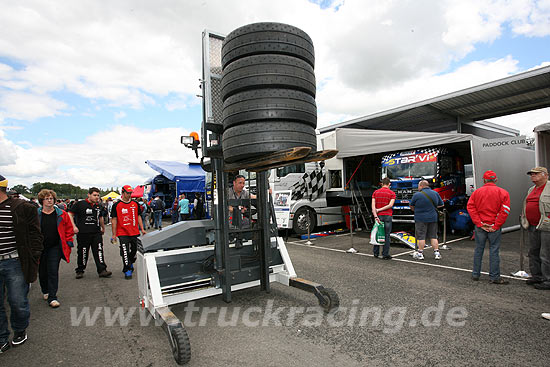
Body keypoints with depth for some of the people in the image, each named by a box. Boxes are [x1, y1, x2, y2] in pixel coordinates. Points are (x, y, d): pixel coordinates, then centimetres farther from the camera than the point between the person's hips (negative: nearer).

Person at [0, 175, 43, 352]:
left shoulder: (23, 208, -7)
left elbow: (35, 236, -4)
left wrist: (33, 261, -8)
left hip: (15, 263, -5)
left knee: (18, 303, 6)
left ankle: (20, 332, 30)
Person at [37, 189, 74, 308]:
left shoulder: (61, 214, -1)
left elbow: (69, 229, 5)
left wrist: (68, 242, 1)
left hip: (55, 247, -1)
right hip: (40, 248, 1)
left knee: (53, 271, -5)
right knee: (42, 271, 13)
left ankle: (52, 297, 1)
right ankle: (45, 291, 38)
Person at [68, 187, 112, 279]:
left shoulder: (98, 206, 14)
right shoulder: (80, 204, -2)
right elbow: (70, 214, -3)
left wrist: (103, 228, 34)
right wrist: (74, 226, -11)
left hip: (96, 233, 4)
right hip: (83, 233, -3)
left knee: (99, 251, -3)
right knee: (82, 252, 7)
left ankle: (102, 270, -2)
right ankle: (80, 270, 24)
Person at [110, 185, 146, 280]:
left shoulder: (135, 204, 8)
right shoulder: (116, 205, -1)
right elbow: (114, 220, 0)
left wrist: (142, 229, 7)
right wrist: (114, 234, -1)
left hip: (135, 232, 3)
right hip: (122, 234, -3)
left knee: (134, 250, 12)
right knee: (125, 252, -5)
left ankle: (130, 263, 38)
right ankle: (127, 270, 5)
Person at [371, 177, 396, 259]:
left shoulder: (375, 192, 6)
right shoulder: (392, 193, -1)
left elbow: (373, 205, -5)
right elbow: (390, 205, -14)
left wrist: (375, 216, -10)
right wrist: (380, 209, -8)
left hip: (378, 216, 3)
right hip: (387, 216, -2)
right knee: (387, 235, 3)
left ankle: (376, 253, 17)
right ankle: (385, 255, 6)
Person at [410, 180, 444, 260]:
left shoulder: (417, 195, -11)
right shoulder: (435, 193, 4)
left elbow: (411, 206, -1)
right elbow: (441, 205, 14)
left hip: (421, 219, -5)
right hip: (433, 218, 5)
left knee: (421, 237, 2)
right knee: (433, 236, 12)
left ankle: (420, 253, 7)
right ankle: (436, 253, 15)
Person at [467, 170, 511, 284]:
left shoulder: (477, 192, 4)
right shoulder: (503, 192, 0)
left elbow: (470, 207, -5)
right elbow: (505, 210, -9)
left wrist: (479, 223, -6)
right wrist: (496, 226, -8)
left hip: (480, 226, 2)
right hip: (494, 227, -2)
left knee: (478, 250, 10)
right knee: (494, 251, 3)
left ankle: (475, 274, 18)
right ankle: (494, 277, 8)